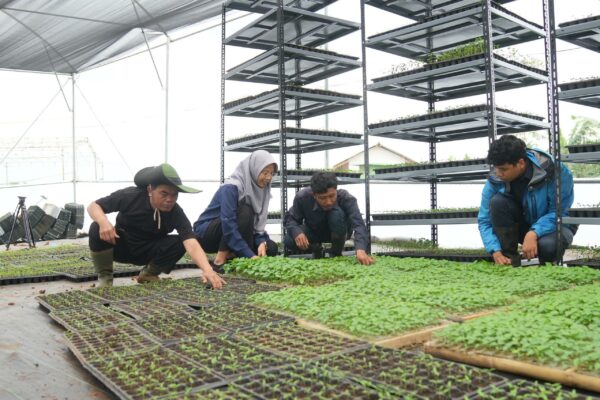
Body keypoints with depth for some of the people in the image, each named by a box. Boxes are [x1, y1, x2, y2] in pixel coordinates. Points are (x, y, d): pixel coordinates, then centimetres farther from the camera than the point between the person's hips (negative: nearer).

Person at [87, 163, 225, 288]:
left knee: (180, 243, -26)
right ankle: (105, 277, -8)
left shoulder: (176, 213, -26)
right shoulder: (130, 196, -26)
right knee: (97, 229, -31)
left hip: (147, 252, 1)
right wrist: (103, 222, -42)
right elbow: (93, 206, -17)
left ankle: (148, 274, 3)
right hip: (121, 247, -1)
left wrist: (207, 270, -58)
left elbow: (191, 244, -39)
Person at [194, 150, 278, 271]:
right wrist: (250, 256, -35)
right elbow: (228, 226, -33)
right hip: (206, 233, -7)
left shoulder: (259, 188, -2)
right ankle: (220, 260, -23)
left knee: (271, 248, -11)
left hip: (232, 234, 7)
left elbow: (257, 223, -2)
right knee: (244, 212, -31)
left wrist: (262, 242, -23)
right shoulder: (231, 187, -25)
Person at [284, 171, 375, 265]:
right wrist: (297, 232, -40)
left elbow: (358, 224, -46)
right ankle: (316, 248, 8)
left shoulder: (347, 199, -33)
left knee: (337, 214, -36)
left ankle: (336, 254, -9)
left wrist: (361, 250, -66)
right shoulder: (302, 197, -28)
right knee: (289, 240, -28)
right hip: (313, 232, 2)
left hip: (338, 233, -2)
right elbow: (291, 219, -16)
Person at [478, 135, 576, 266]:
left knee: (547, 245, -38)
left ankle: (547, 263, -1)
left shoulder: (555, 171, -27)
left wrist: (533, 234, -39)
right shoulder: (495, 180, -19)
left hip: (554, 224, -3)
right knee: (497, 202, -27)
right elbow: (484, 220, -15)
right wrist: (496, 252, -29)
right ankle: (509, 258, -17)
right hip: (522, 224, 3)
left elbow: (558, 212, -23)